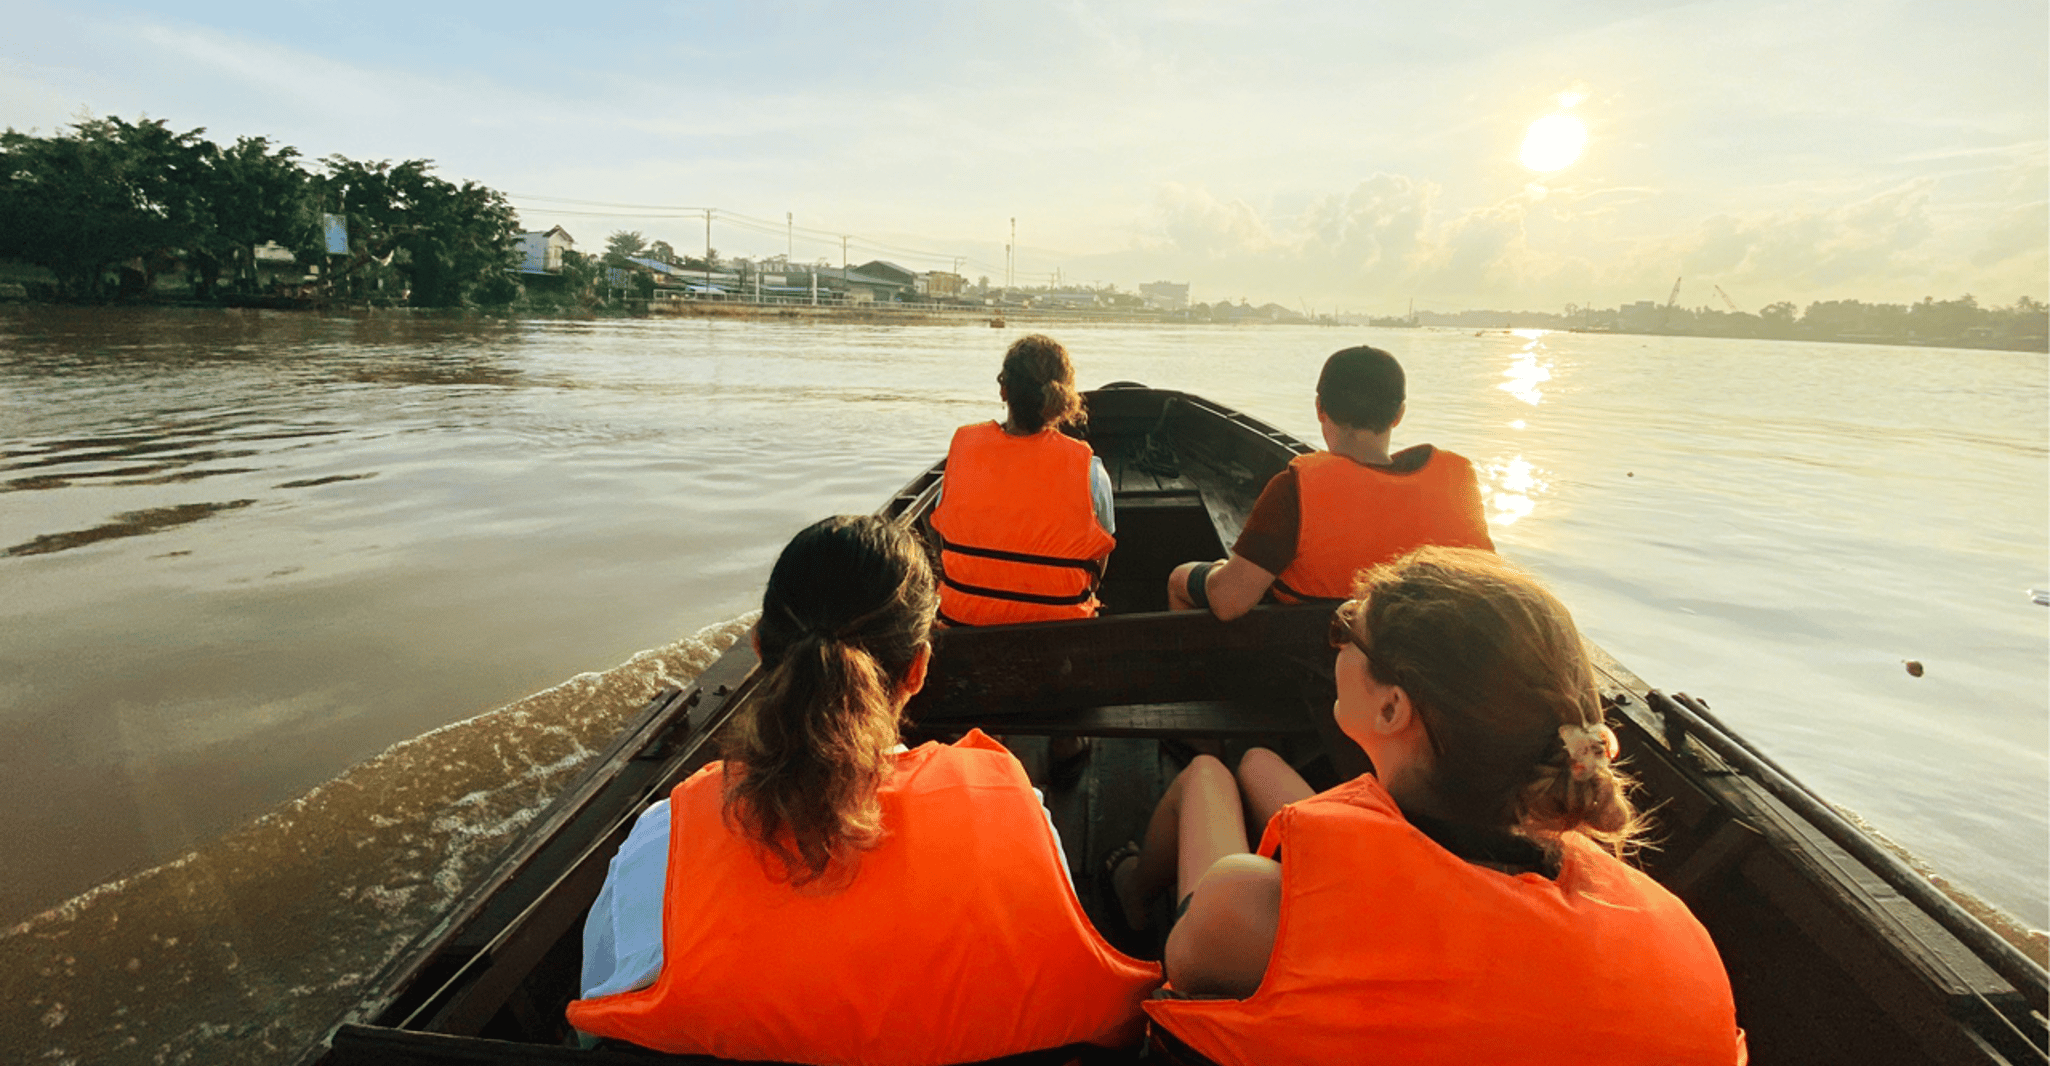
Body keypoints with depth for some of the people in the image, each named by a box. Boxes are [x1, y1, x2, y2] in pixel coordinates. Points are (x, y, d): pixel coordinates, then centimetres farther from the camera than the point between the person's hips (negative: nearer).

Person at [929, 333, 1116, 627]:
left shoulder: (963, 446, -10)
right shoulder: (1087, 468, -15)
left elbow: (939, 533, 2)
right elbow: (1097, 563, -3)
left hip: (961, 616, 3)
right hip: (1058, 624, -2)